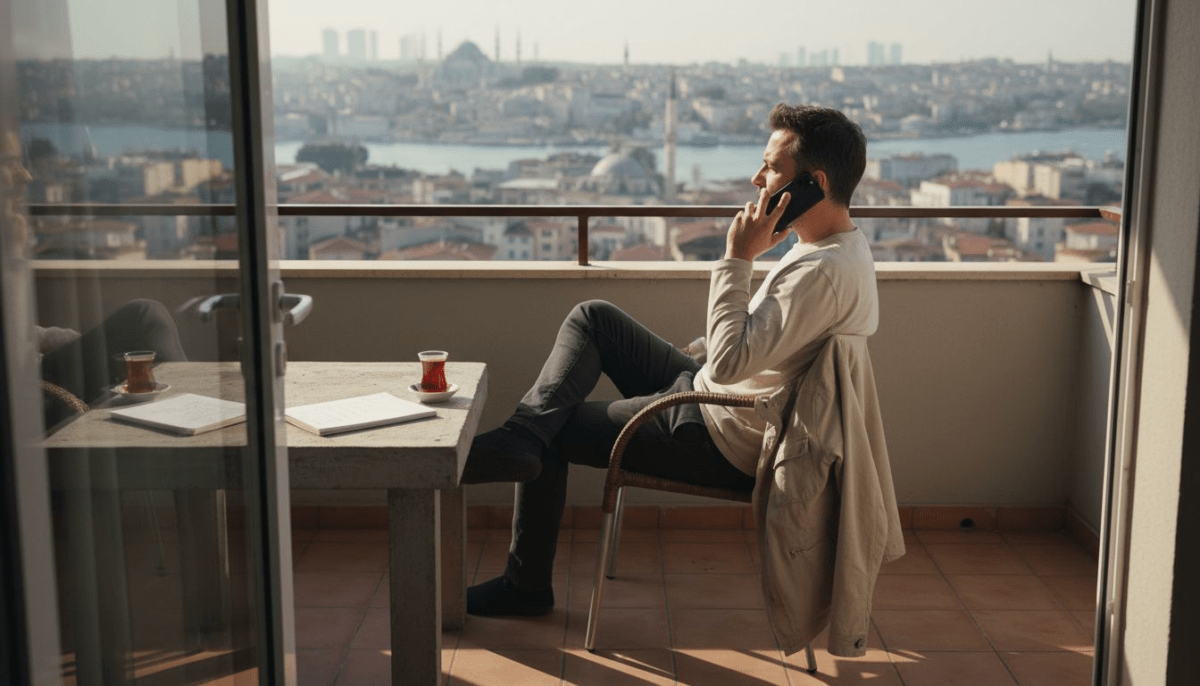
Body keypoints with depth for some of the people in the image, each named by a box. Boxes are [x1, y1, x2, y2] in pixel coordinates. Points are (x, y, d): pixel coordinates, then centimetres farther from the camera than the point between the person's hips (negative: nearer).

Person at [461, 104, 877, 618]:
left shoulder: (825, 271, -30)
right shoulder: (842, 247, 4)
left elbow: (728, 364, -33)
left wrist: (737, 258, -28)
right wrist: (707, 348, 11)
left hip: (723, 445, -10)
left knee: (553, 434, 1)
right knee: (593, 317, 7)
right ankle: (524, 434, -5)